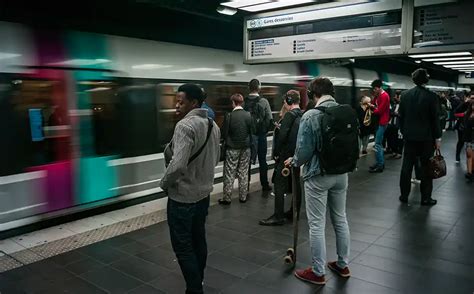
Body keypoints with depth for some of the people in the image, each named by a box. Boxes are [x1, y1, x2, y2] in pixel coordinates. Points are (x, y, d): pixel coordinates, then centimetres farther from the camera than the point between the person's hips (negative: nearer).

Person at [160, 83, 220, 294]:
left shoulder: (185, 126, -21)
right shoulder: (213, 125, 6)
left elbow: (178, 164, -30)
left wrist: (164, 183, -13)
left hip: (182, 196, -9)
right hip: (203, 192, 9)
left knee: (182, 245, 4)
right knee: (198, 240, 21)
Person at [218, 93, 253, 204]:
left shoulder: (229, 116, -14)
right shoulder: (248, 115, -4)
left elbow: (224, 133, -9)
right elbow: (252, 132, 1)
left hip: (232, 148, -3)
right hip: (245, 148, 3)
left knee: (229, 174, 6)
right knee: (244, 173, 12)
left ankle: (227, 198, 12)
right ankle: (243, 197, 20)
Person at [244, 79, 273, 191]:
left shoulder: (244, 102, -5)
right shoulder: (263, 101, -9)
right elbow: (270, 119, -11)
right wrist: (265, 130, 4)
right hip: (260, 135, -1)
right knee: (262, 160, 10)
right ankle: (264, 184, 18)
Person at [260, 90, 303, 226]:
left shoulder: (290, 115, -15)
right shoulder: (303, 116, 9)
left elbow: (282, 135, -19)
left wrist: (276, 152, -9)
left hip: (286, 155, -8)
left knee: (279, 185, -4)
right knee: (295, 183, 15)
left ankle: (278, 216, -2)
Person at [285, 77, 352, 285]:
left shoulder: (310, 116, -17)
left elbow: (304, 150, -17)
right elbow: (355, 143, 3)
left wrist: (294, 161, 4)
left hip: (318, 176, -6)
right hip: (341, 173, 6)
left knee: (317, 225, 5)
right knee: (340, 219, 19)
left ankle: (318, 272, 16)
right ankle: (343, 265, 33)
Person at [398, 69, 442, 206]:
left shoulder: (405, 95, -1)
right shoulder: (431, 96, -11)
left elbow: (401, 116, 4)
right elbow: (435, 118, -8)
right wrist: (437, 138, -1)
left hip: (409, 136, 3)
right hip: (426, 137, -3)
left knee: (407, 166, 10)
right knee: (426, 167, 6)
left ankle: (404, 195, 17)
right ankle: (425, 198, 12)